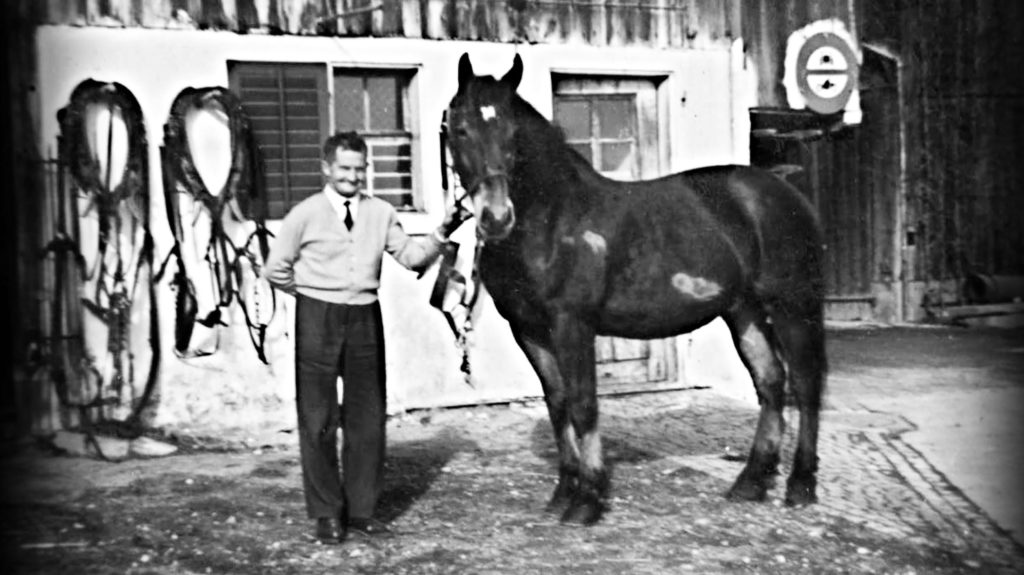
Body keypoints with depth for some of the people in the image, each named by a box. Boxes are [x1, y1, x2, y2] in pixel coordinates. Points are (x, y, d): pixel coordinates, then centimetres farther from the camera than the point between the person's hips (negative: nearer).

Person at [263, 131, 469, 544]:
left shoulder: (381, 213, 4)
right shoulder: (305, 214, -4)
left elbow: (410, 255, 3)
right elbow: (276, 269, 1)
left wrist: (442, 234, -11)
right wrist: (313, 295, 5)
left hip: (366, 319, 3)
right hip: (317, 320, -3)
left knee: (367, 417, 8)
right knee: (318, 418, 3)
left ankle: (361, 510, 21)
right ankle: (326, 514, 15)